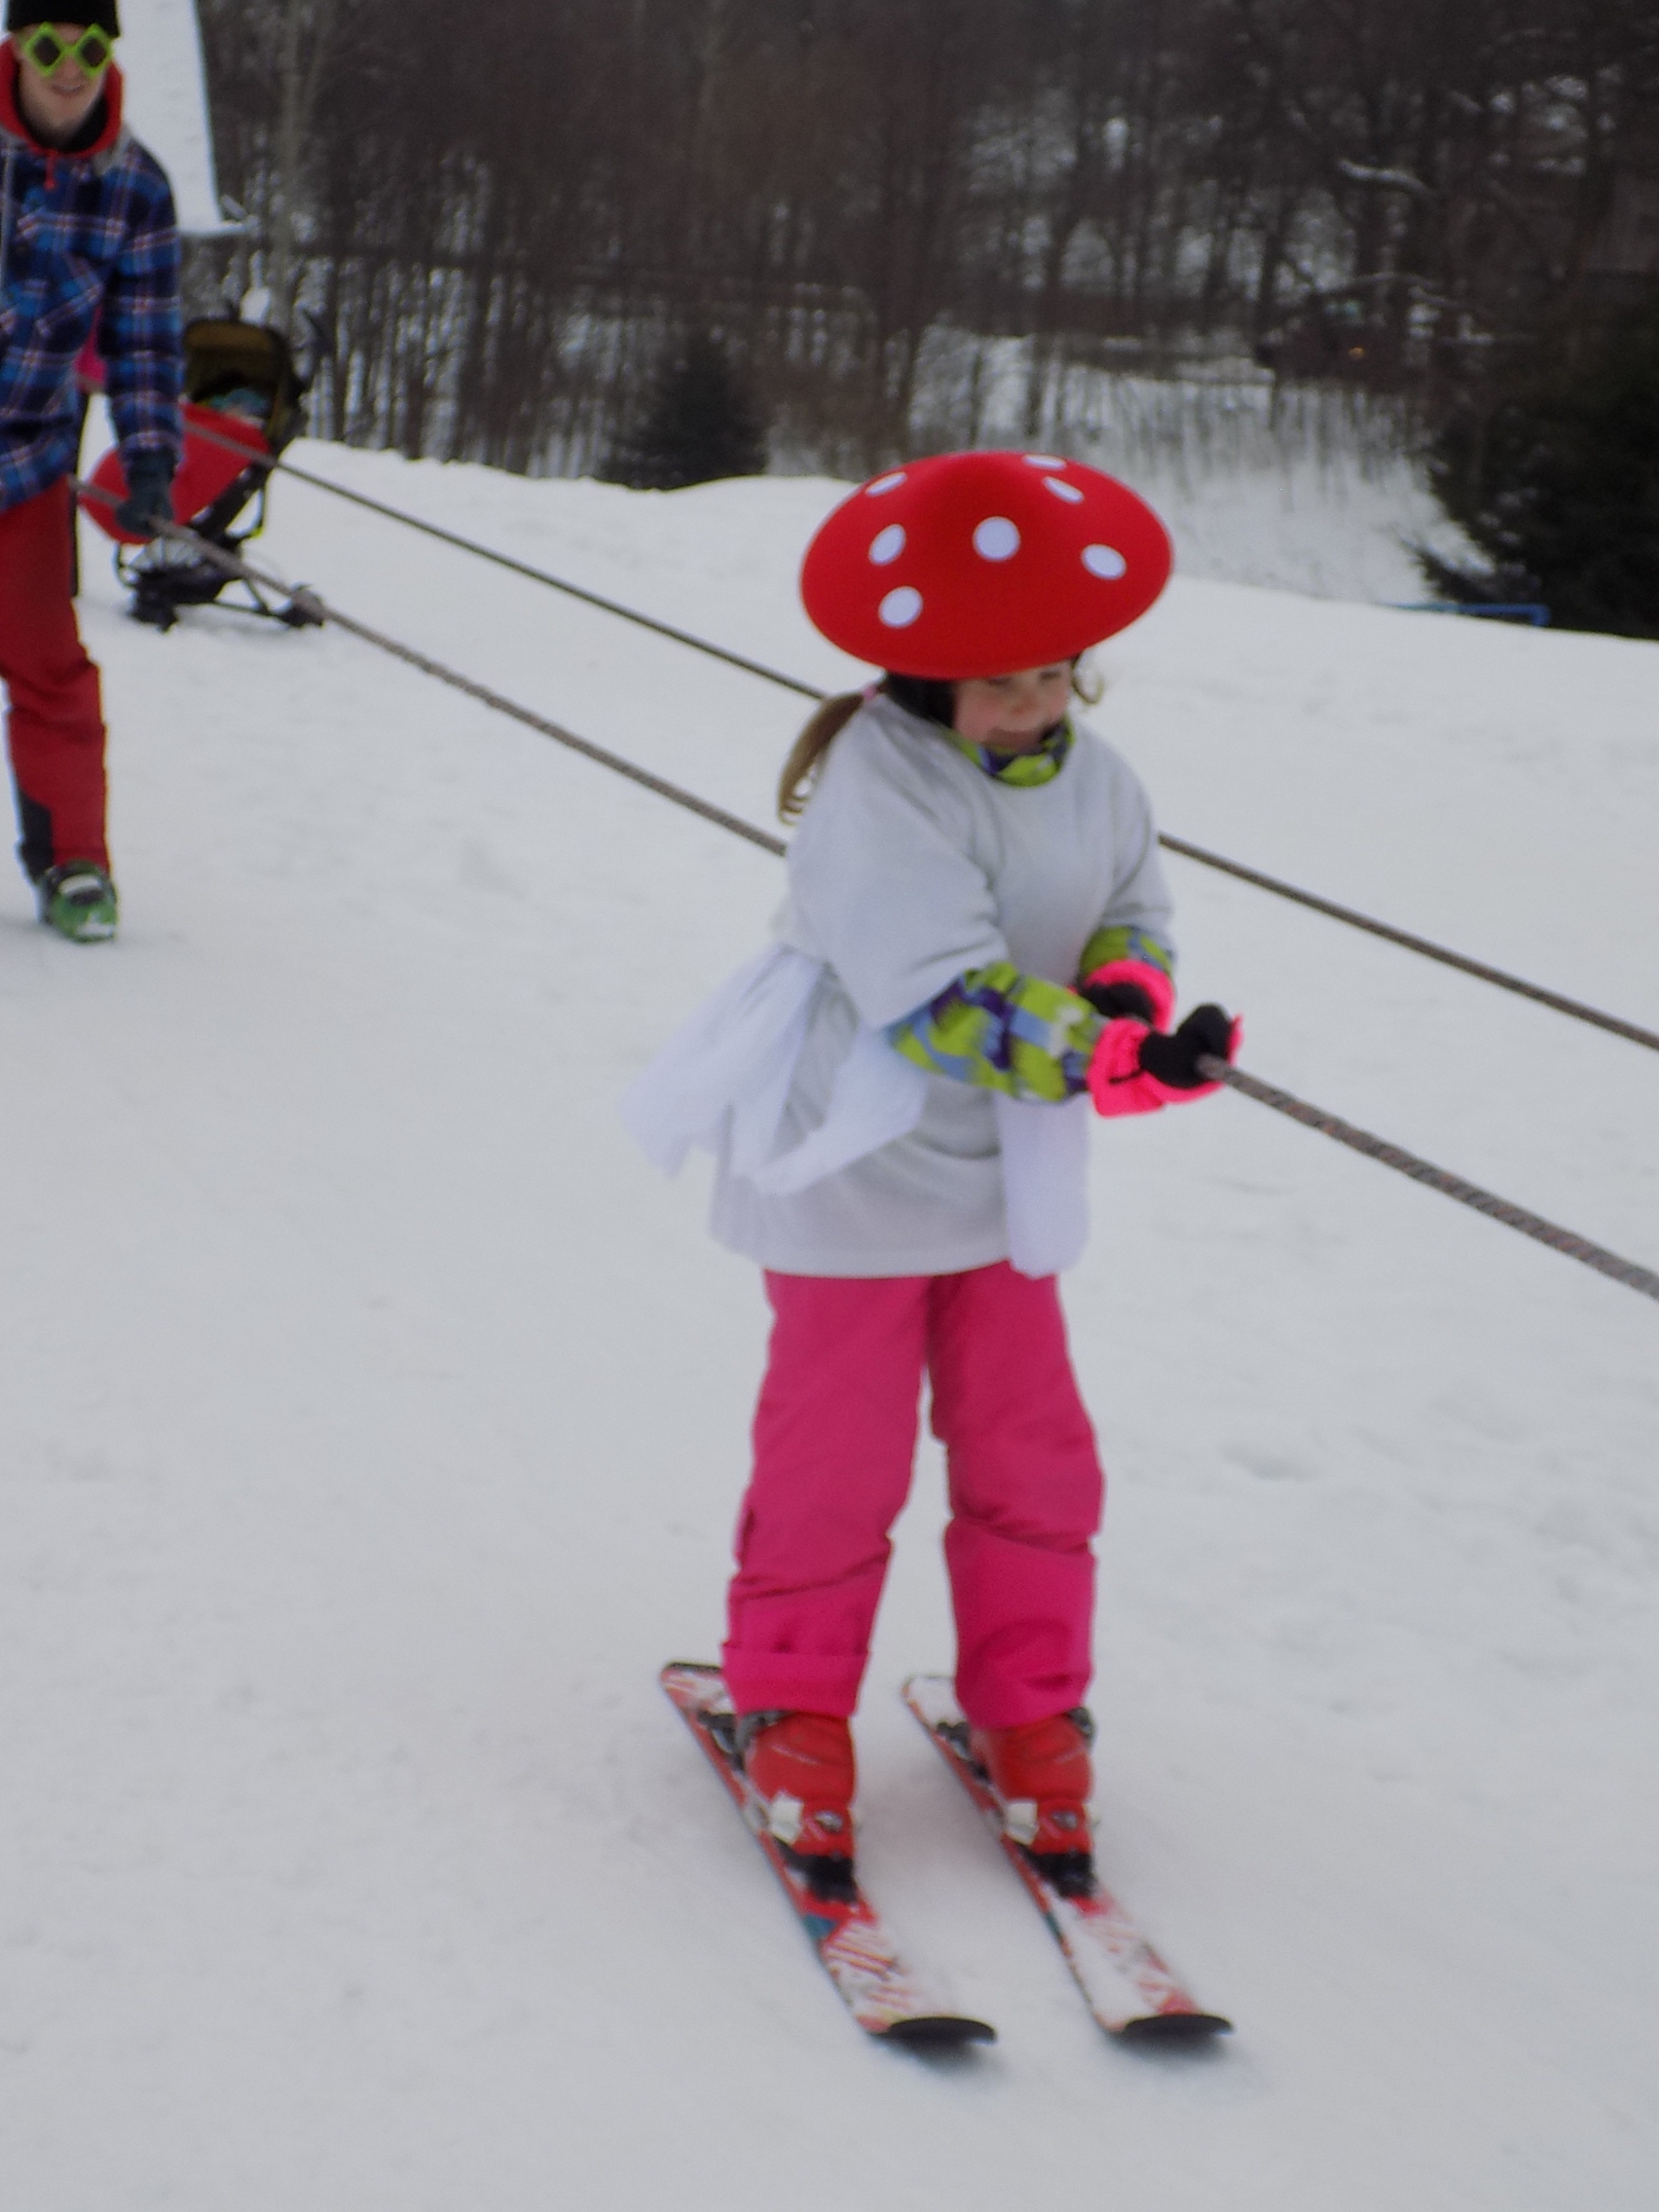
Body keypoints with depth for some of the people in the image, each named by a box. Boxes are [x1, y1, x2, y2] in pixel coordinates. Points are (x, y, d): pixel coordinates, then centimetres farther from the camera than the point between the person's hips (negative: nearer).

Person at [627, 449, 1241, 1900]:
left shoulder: (1098, 778, 0)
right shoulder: (876, 777, -23)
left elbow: (1138, 920, 10)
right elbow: (942, 995, -29)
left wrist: (1125, 994, -15)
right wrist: (1110, 1061, -36)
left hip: (1003, 1183, 6)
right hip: (856, 1174, -6)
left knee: (1034, 1461, 10)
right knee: (835, 1460, 5)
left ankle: (1028, 1713, 26)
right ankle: (790, 1704, 24)